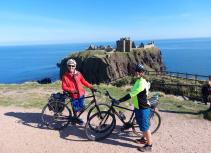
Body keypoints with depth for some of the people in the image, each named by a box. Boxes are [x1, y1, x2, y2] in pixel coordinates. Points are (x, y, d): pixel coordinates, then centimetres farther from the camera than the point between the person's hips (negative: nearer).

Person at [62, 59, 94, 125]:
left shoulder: (78, 74, -4)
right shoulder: (65, 76, -11)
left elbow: (84, 81, 4)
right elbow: (64, 87, -10)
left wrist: (91, 87, -5)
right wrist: (72, 90, -24)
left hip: (81, 94, 3)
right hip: (74, 95, -3)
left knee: (81, 107, 15)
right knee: (76, 109, 9)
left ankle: (76, 116, 43)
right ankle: (76, 118, 38)